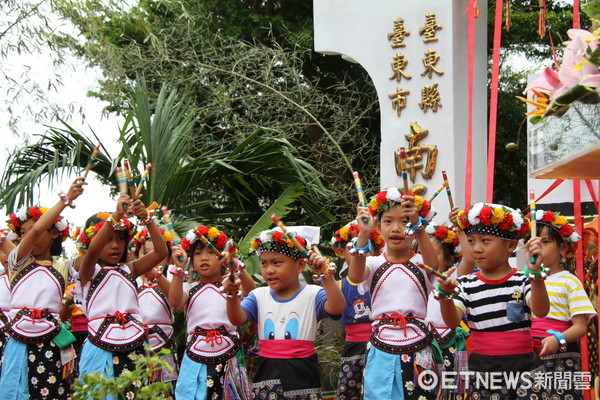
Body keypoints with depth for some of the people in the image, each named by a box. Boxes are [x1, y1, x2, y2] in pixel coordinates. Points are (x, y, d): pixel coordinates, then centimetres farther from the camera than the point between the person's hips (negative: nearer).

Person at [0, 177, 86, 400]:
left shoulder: (62, 272, 13)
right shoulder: (18, 262, 5)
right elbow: (37, 229, -10)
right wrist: (65, 199, -11)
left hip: (52, 345, 1)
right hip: (21, 345, -1)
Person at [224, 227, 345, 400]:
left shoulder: (312, 294, -3)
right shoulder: (259, 296, 7)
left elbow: (337, 308, -21)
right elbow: (237, 319, -6)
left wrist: (326, 275, -30)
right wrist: (233, 296, -25)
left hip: (302, 374, -3)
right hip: (267, 374, 3)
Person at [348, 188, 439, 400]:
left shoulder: (421, 263, 2)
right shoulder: (375, 263, 3)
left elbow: (433, 265, -22)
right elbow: (355, 276, -19)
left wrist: (418, 227, -36)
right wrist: (363, 236, -34)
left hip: (417, 352, 0)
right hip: (381, 352, 1)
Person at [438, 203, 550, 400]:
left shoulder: (523, 280, -1)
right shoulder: (466, 285, 2)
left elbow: (541, 311, -18)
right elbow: (452, 322, -9)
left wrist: (535, 272, -32)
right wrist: (446, 294, -28)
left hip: (523, 365, -1)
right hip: (483, 369, 1)